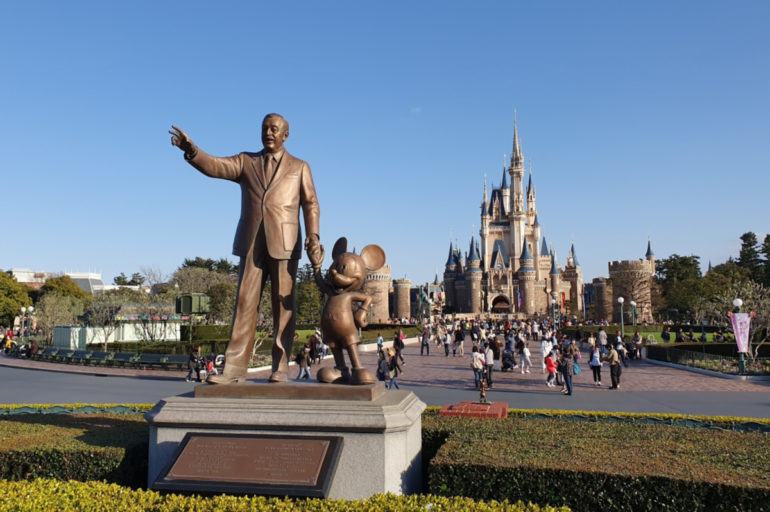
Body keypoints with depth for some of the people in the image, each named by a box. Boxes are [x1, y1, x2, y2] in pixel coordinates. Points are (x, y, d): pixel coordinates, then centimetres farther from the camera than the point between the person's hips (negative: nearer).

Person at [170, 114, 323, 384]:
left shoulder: (299, 167, 12)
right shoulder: (246, 161, 15)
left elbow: (310, 205, 3)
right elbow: (215, 166, -1)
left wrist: (313, 238, -12)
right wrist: (191, 149, -21)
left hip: (284, 243, -1)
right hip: (251, 242, 2)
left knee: (283, 304, -1)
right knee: (245, 302, -2)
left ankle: (280, 367, 4)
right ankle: (235, 366, -1)